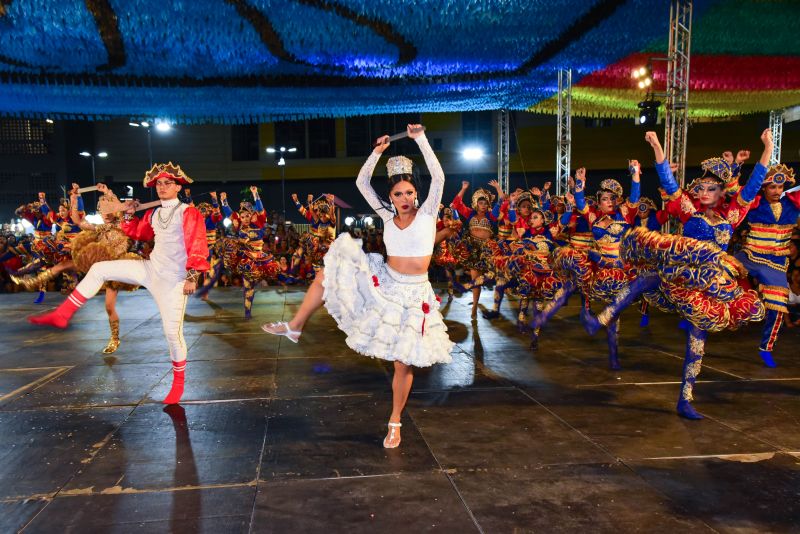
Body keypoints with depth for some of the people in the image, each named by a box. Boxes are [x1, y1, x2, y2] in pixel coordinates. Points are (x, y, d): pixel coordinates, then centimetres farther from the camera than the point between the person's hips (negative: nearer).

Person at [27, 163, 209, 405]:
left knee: (172, 331, -7)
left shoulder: (188, 213, -12)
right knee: (99, 269, 5)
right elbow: (138, 234, 27)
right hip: (150, 269, 7)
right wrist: (129, 215, 12)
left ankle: (178, 382, 12)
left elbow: (197, 246, -20)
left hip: (173, 281, -7)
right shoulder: (153, 214, 11)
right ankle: (61, 315, 14)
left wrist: (192, 276, -28)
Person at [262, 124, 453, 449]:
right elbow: (362, 182, 3)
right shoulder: (388, 215, 3)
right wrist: (377, 151, -6)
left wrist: (421, 139, -19)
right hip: (383, 283, 3)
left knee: (404, 363, 0)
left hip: (413, 294, -3)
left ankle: (395, 422, 19)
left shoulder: (427, 213, -5)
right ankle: (295, 327, 13)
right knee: (327, 272, -3)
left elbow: (438, 177, -18)